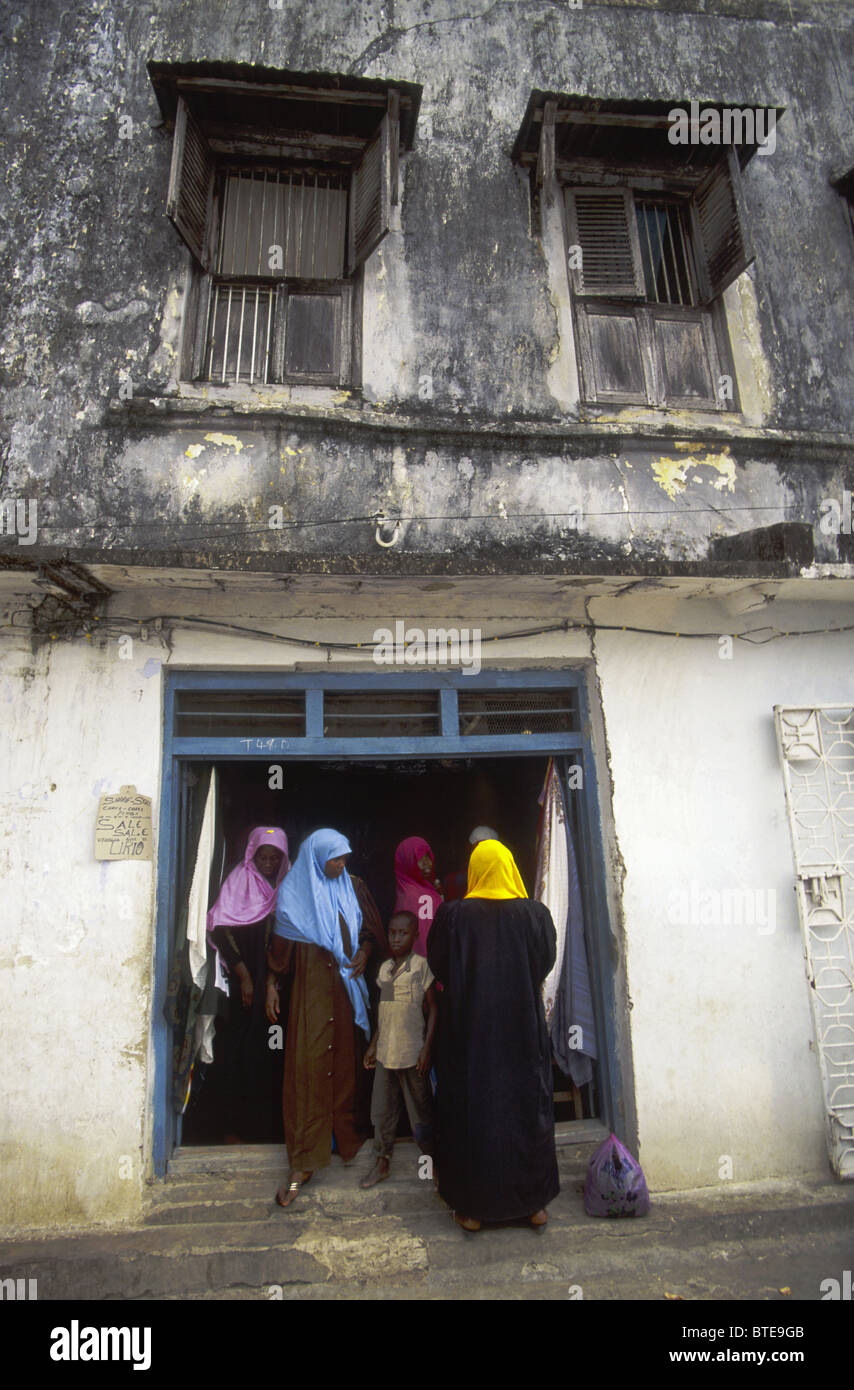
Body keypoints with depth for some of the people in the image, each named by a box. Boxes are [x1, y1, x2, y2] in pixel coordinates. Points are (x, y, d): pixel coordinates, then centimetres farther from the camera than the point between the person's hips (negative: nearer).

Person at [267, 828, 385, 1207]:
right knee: (307, 1067, -3)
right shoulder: (294, 891, -1)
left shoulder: (354, 888, 7)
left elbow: (372, 930, 13)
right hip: (311, 987, -3)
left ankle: (349, 1139, 27)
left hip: (347, 986, 3)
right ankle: (302, 1164, 5)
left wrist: (363, 952, -6)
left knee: (347, 1064, 10)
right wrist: (271, 986, 1)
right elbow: (279, 942, 3)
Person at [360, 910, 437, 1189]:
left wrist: (427, 1048, -13)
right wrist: (373, 1045, 15)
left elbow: (433, 1008, -8)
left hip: (412, 1052, -5)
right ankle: (382, 1163, 27)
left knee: (420, 1109, 7)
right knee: (382, 1110, 11)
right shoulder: (384, 968, 7)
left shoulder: (421, 965, -9)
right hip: (385, 1051, 5)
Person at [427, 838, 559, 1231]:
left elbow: (437, 966, -2)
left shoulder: (452, 914, -13)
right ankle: (534, 1202, 29)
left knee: (470, 1109, 13)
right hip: (523, 1029, 1)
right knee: (527, 1107, 16)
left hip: (468, 1031, -1)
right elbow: (545, 964, 1)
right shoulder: (535, 913, -11)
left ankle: (471, 1207, 24)